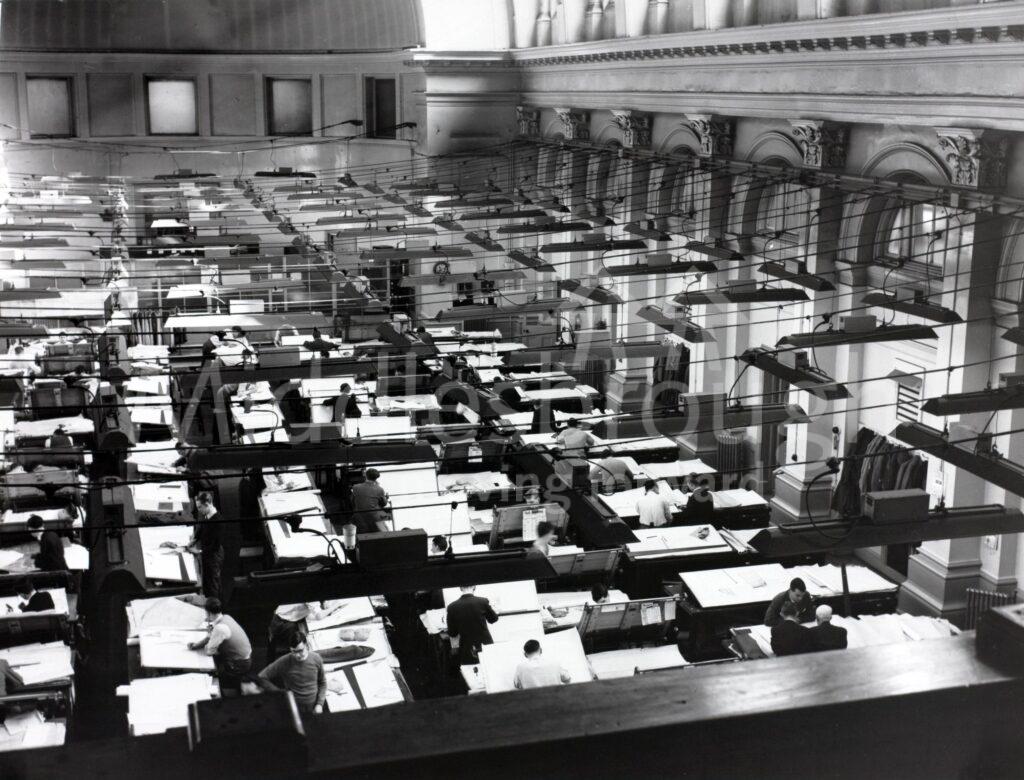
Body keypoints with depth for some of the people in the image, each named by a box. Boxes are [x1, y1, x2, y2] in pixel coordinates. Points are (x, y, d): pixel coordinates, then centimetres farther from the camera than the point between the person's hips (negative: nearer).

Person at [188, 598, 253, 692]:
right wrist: (196, 645, -1)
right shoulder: (226, 618, -1)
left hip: (239, 666, -8)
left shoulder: (220, 628, -28)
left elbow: (209, 651, -18)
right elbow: (211, 637, 12)